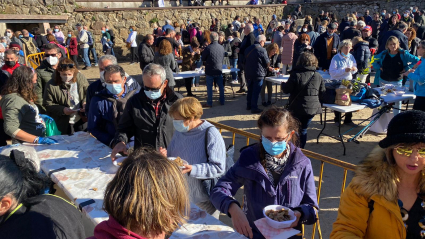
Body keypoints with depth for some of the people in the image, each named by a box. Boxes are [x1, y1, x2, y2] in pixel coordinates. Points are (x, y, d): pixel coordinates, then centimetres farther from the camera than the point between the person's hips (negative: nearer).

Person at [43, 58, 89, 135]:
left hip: (82, 120, 3)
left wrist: (86, 103, -14)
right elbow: (47, 105, -9)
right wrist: (62, 110, -23)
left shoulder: (80, 78, -6)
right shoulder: (51, 85, -14)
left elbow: (88, 93, 6)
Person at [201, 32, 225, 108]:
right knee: (221, 86, 15)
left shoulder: (208, 48, -16)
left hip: (210, 71, -4)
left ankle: (209, 103, 6)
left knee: (209, 87, 4)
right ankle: (222, 101, 23)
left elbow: (203, 58, -5)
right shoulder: (221, 47, -3)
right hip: (219, 70, 4)